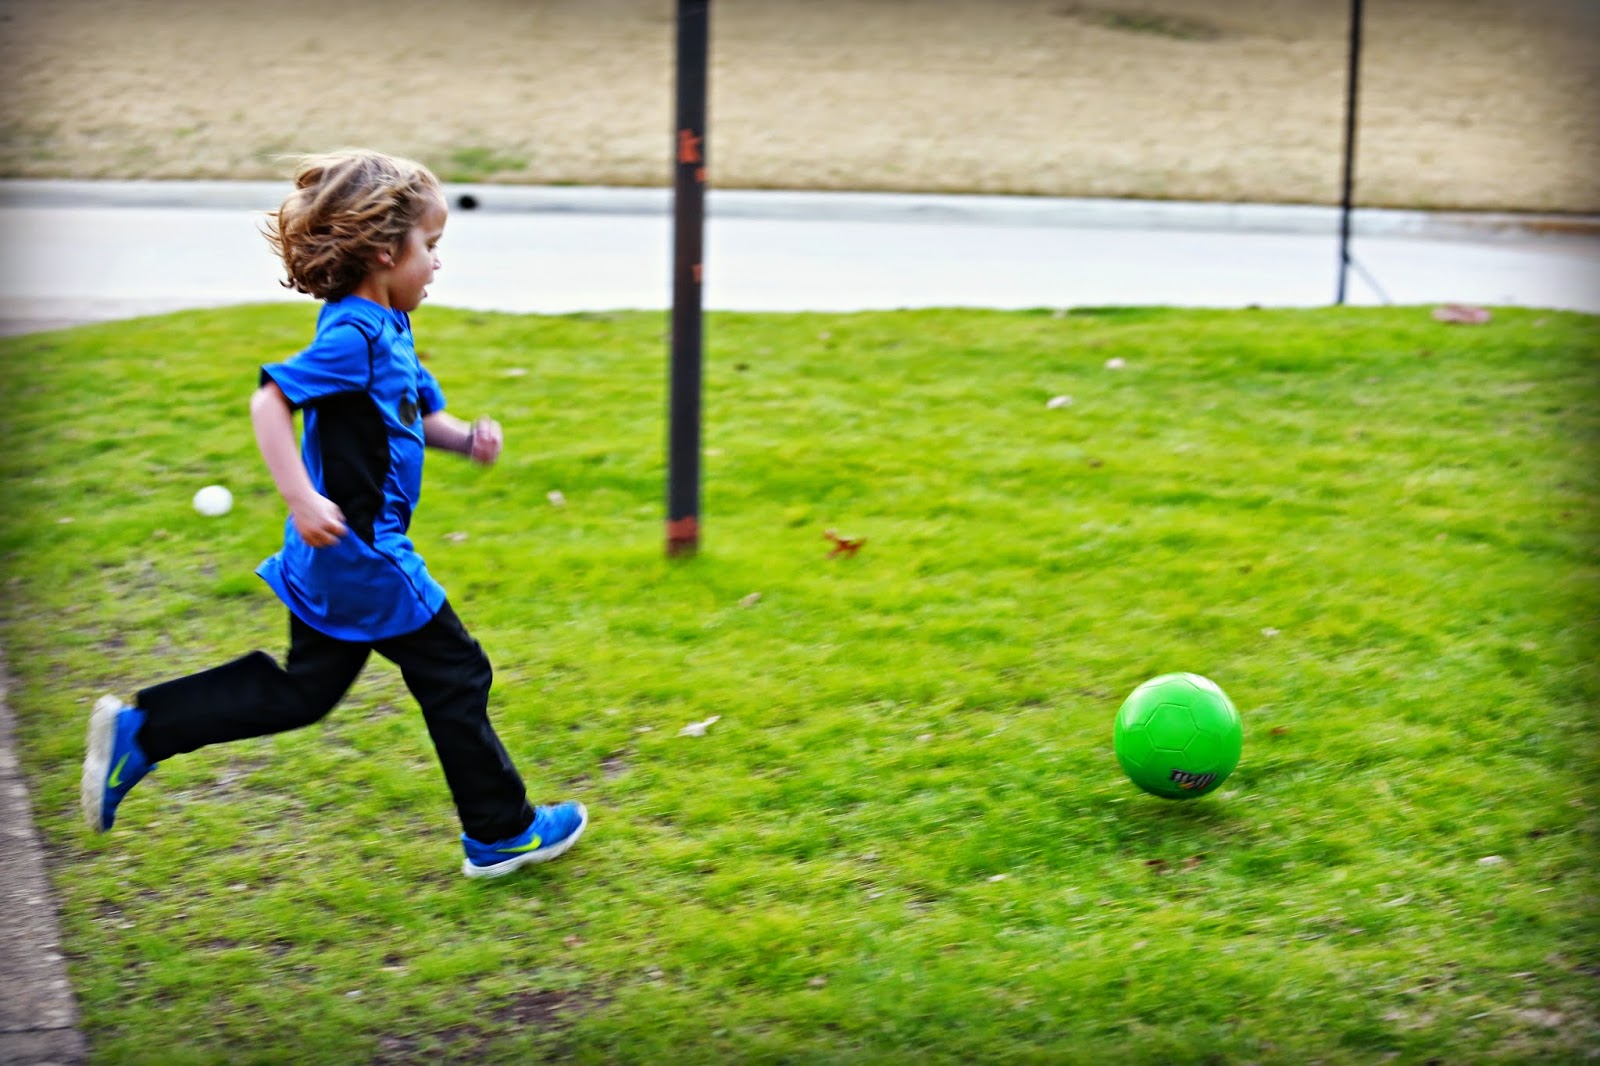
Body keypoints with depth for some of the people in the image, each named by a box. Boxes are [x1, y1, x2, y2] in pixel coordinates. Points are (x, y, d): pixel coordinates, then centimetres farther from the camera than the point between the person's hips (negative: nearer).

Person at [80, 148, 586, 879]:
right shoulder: (354, 336, -20)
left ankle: (138, 732, 16)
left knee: (304, 690, 17)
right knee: (455, 677, 3)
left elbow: (421, 416, 21)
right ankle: (500, 833, 16)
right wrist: (303, 499, -30)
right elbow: (270, 401, -26)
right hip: (360, 554, -10)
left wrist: (465, 437, 1)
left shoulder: (387, 330, 11)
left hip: (337, 559, 10)